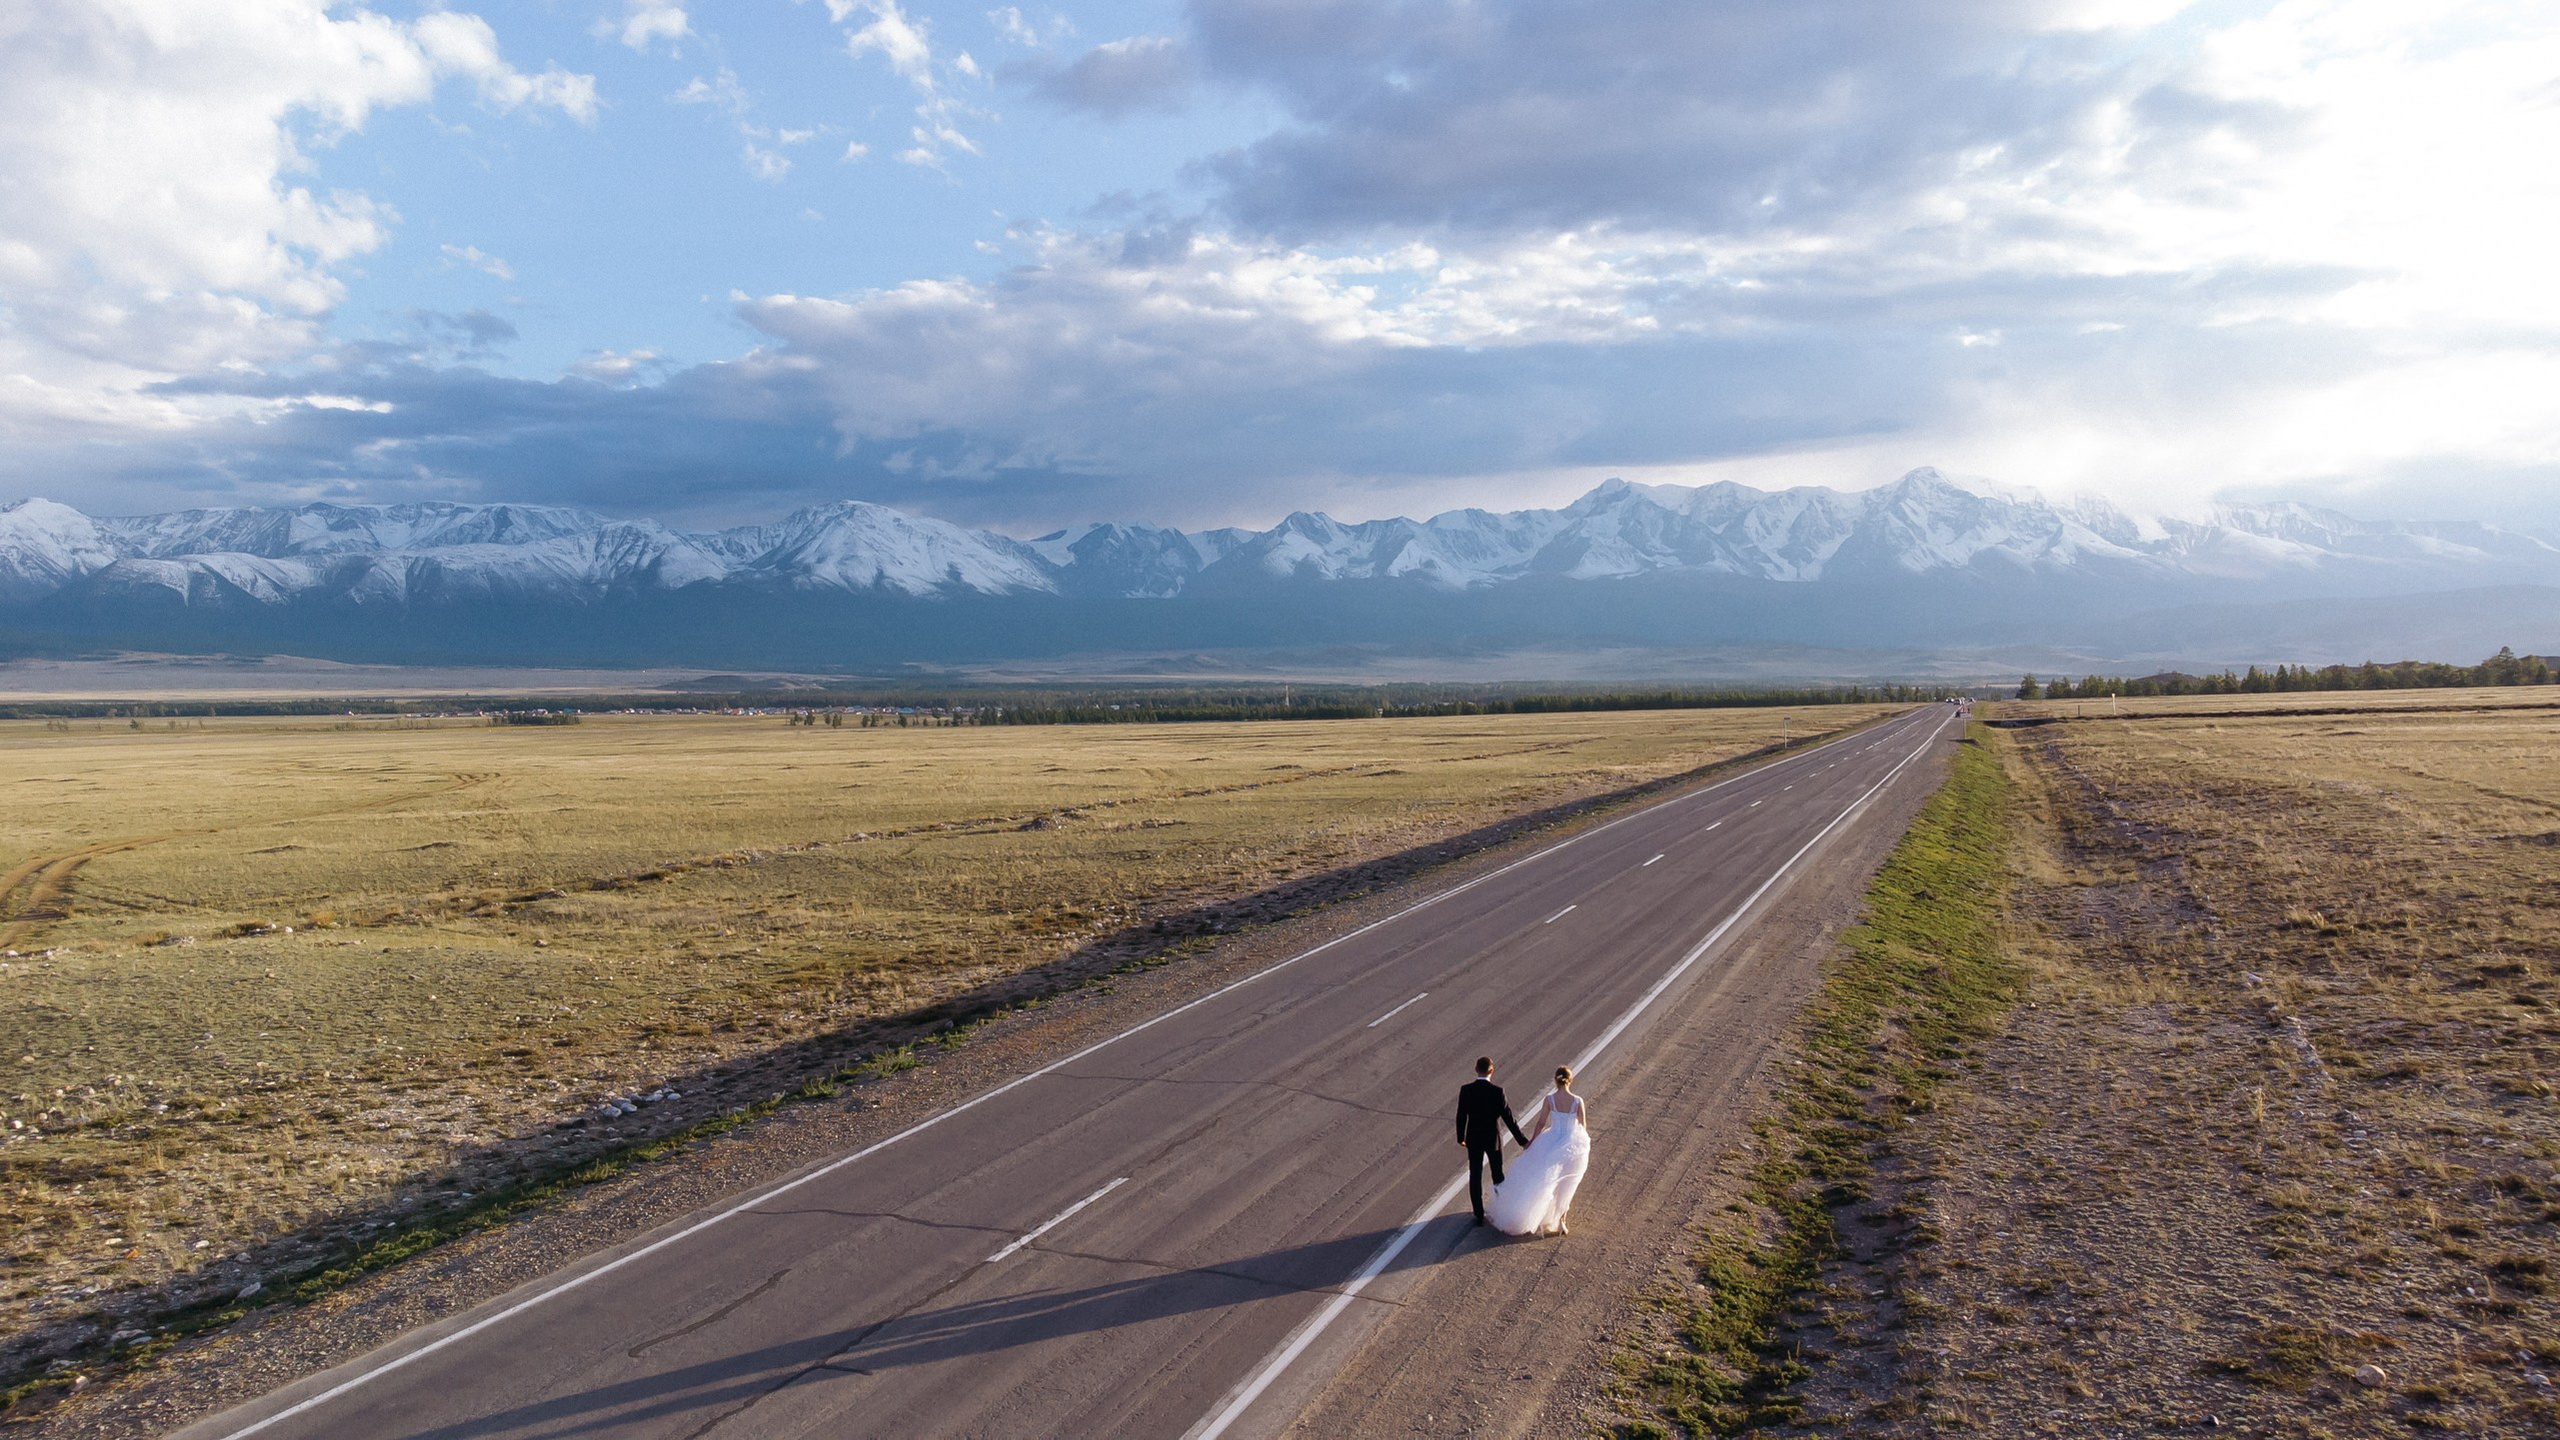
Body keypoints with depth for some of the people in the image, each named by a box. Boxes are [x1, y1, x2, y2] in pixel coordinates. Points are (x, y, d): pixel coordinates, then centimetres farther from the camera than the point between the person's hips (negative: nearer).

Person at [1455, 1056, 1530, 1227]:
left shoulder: (1465, 1090, -14)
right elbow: (1509, 1119, -17)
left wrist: (1461, 1137, 10)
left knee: (1475, 1176, 12)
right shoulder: (1497, 1092, -20)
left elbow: (1461, 1116, -6)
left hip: (1473, 1139, 1)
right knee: (1497, 1174, 20)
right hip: (1493, 1139, -1)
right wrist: (1523, 1141, -9)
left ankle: (1479, 1215, 17)